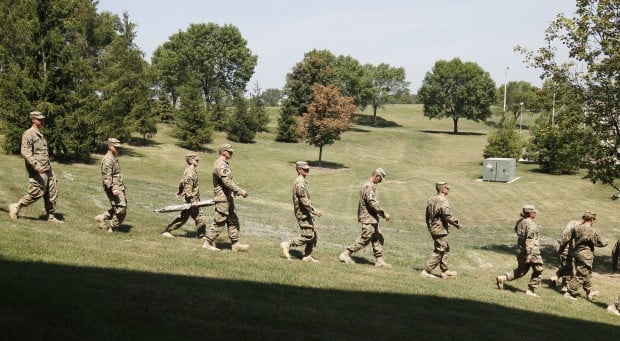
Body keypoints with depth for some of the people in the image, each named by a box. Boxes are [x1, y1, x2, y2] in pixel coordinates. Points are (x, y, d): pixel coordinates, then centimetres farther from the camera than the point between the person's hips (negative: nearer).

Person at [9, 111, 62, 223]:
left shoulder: (40, 134, 17)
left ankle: (51, 217, 13)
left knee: (52, 194, 6)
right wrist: (36, 165, -29)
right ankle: (16, 207, 10)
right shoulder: (28, 134, -11)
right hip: (37, 171, -9)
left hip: (47, 169, 9)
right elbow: (25, 152, -20)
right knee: (36, 193, -7)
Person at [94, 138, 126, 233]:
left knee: (118, 208, 14)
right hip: (114, 188, -10)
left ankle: (101, 218, 23)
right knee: (121, 209, -8)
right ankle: (112, 228, 6)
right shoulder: (107, 159, -16)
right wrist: (113, 189, -28)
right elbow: (106, 177, -22)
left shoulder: (114, 158, 16)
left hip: (119, 188, 10)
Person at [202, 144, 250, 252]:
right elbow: (227, 182, -26)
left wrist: (237, 192, 18)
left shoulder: (224, 164, 15)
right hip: (222, 199, -10)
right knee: (219, 222, -4)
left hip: (228, 198, 10)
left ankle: (235, 244, 16)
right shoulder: (220, 165, -18)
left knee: (233, 221, 12)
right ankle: (208, 243, 5)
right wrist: (241, 191, -23)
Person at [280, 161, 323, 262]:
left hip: (306, 213, 10)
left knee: (313, 235, 11)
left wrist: (313, 210, 21)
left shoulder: (302, 181, 15)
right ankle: (287, 244, -1)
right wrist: (314, 211, -21)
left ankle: (307, 256, 16)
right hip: (303, 214, -10)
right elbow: (304, 201, -24)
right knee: (307, 237, -9)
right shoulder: (300, 183, -18)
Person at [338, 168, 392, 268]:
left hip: (372, 218, 10)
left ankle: (379, 260, 15)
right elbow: (373, 203, -26)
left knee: (378, 239, 11)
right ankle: (346, 254, 1)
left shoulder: (369, 186, 15)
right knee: (364, 240, -5)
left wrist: (381, 213, 20)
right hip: (368, 218, -10)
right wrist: (384, 213, -20)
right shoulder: (369, 186, -18)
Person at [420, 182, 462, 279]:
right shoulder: (443, 201, -19)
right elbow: (448, 216, -23)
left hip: (433, 228, 10)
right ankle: (427, 271, -2)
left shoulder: (431, 199, 9)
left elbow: (427, 214, 16)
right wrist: (457, 224, -9)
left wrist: (429, 225, 26)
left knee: (445, 249, 20)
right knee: (439, 252, -2)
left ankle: (445, 271, 25)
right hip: (441, 230, -10)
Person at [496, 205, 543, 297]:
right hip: (532, 252, -8)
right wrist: (529, 256, -25)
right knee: (538, 271, 8)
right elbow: (529, 240, -24)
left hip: (520, 250, 8)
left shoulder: (520, 222, 6)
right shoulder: (530, 225, -20)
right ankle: (530, 290, 8)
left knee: (521, 270, 19)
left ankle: (502, 278, 8)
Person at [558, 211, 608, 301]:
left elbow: (566, 239, 2)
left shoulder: (576, 228, -1)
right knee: (581, 275, 0)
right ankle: (569, 293, 0)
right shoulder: (592, 231, -16)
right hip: (586, 256, -7)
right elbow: (599, 243, -1)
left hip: (576, 253, 7)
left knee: (587, 274, 22)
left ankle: (589, 293, 35)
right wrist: (605, 242, 21)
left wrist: (561, 249, 15)